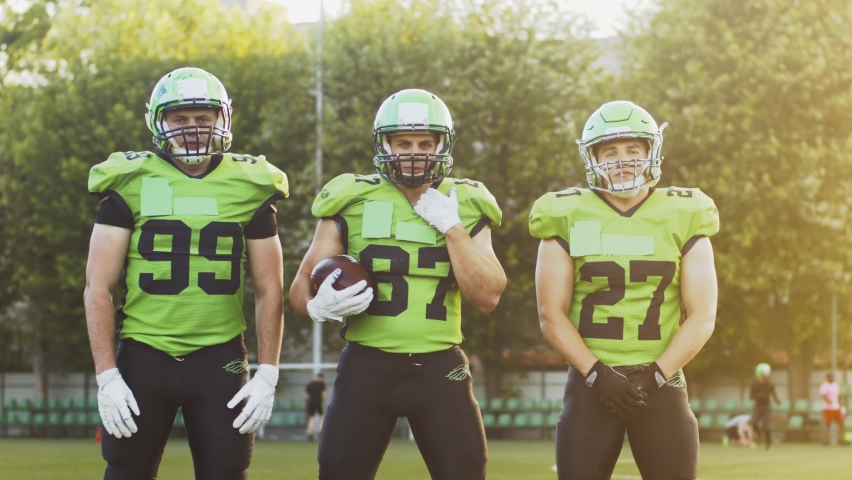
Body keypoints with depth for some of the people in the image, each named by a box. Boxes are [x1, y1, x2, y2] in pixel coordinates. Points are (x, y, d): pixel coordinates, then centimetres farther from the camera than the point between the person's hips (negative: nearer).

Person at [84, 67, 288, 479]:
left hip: (220, 360, 1)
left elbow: (269, 290, 8)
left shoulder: (249, 190, 5)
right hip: (144, 355, -1)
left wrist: (267, 374, 0)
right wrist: (106, 376, -7)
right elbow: (98, 287, 0)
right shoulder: (131, 185, 1)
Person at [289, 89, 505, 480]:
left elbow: (487, 297, -2)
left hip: (440, 368, 1)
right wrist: (319, 306, -21)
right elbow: (303, 283, 1)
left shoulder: (464, 207, 6)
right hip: (368, 364, -1)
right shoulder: (353, 202, 1)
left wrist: (452, 228, -10)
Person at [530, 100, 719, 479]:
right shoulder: (568, 219, 3)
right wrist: (596, 374, -11)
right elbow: (551, 315, 0)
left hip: (661, 385, 1)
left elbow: (702, 316, 2)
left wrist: (655, 376, -10)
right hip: (591, 383, 0)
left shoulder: (682, 219, 4)